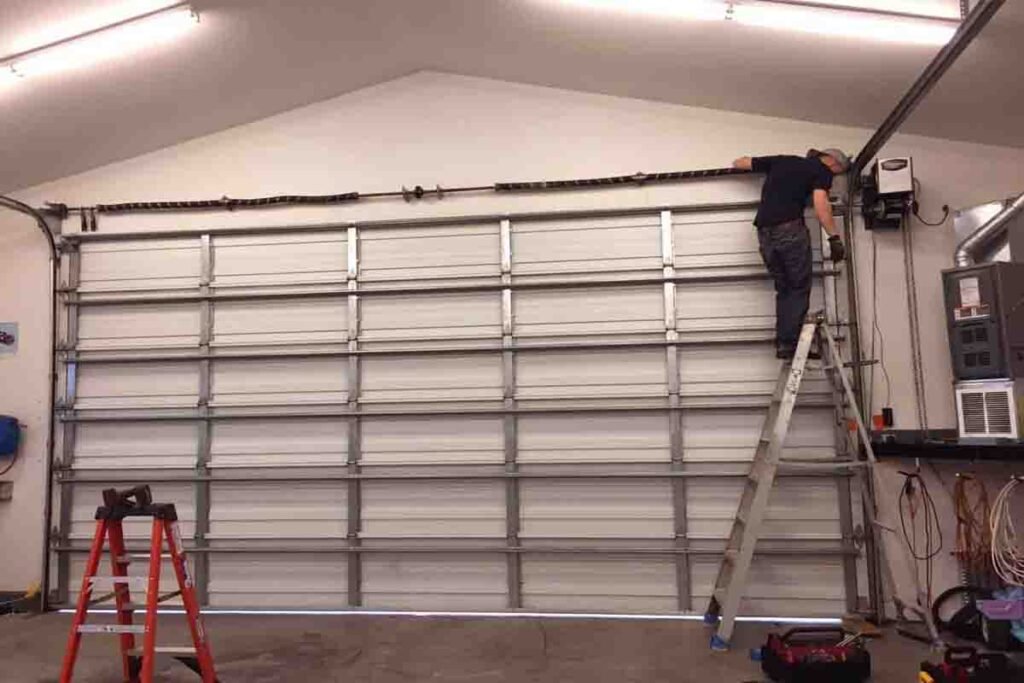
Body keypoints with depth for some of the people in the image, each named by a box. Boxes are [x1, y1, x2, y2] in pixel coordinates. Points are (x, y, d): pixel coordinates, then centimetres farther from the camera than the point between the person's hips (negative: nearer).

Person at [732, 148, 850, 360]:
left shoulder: (780, 161, 24)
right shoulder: (822, 170, 8)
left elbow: (739, 163, 31)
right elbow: (820, 204, -10)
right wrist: (834, 238, -12)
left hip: (764, 232, 6)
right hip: (790, 229, -6)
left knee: (783, 289, 14)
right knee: (799, 288, 3)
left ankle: (782, 342, 8)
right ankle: (789, 343, -6)